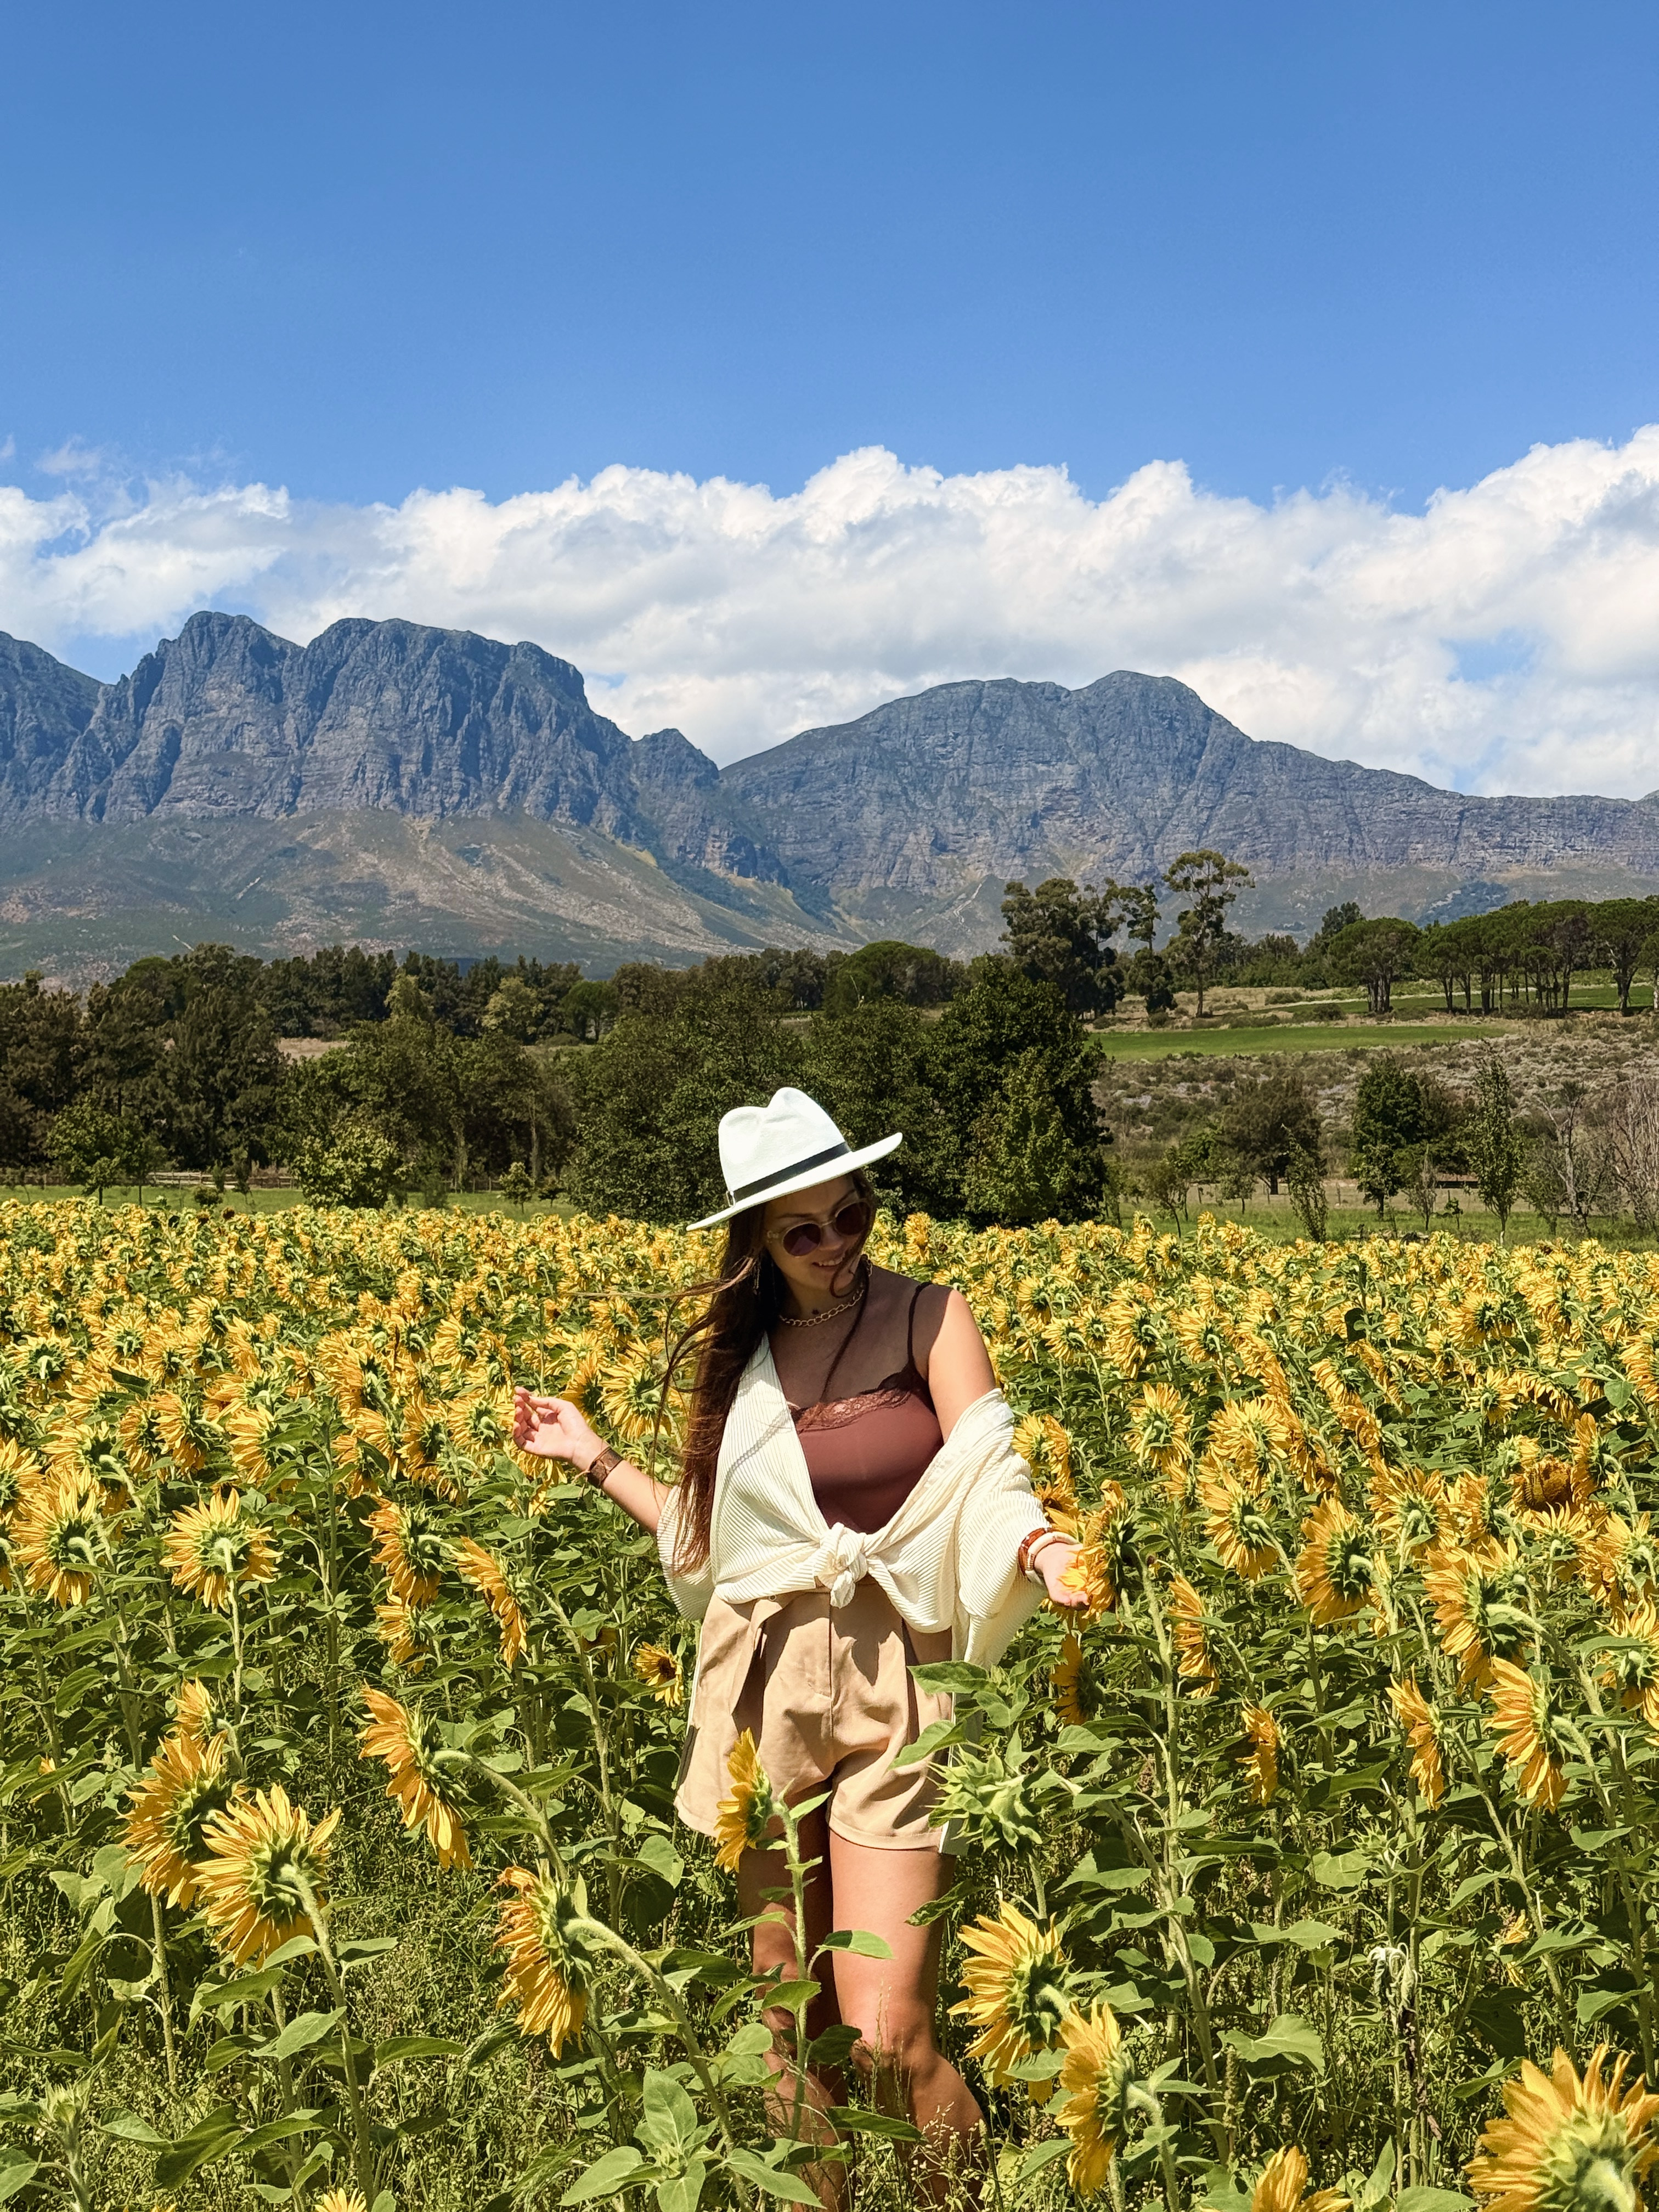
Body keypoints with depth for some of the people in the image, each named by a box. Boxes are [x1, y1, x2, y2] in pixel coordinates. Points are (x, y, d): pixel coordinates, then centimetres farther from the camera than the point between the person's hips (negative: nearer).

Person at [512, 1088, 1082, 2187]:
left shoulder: (928, 1318, -3)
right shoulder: (739, 1354, 11)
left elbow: (987, 1485, -12)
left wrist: (1043, 1549, -33)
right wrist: (598, 1459, 17)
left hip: (892, 1690, -4)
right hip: (765, 1693, 5)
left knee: (889, 2037, -10)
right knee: (789, 2017, 13)